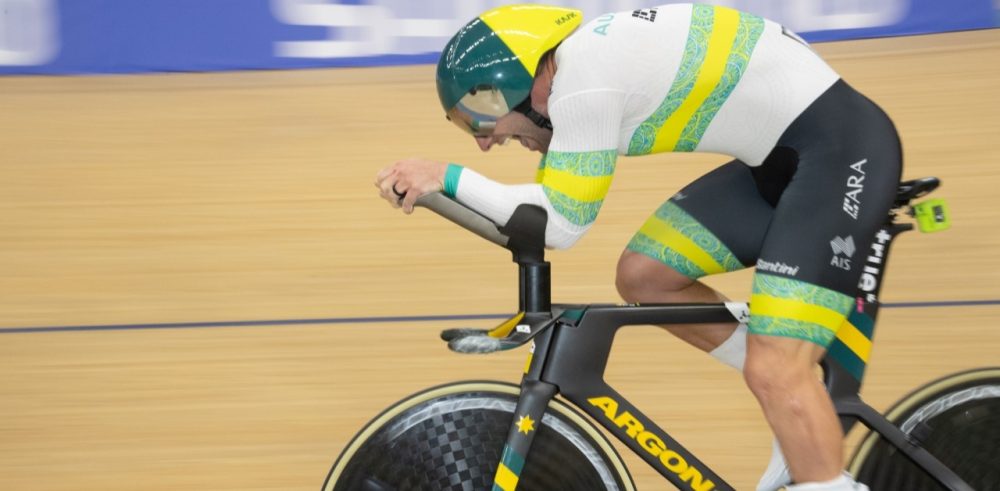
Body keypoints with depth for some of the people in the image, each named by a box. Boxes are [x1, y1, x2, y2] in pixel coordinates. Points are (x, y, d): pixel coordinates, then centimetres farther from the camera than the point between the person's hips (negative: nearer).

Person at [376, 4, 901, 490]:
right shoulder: (578, 65, 9)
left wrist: (449, 177, -14)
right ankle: (801, 416, 16)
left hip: (843, 144, -10)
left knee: (774, 371, -18)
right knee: (642, 275, 7)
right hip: (783, 156, 10)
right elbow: (542, 210, 17)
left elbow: (562, 223, -18)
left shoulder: (584, 78, -20)